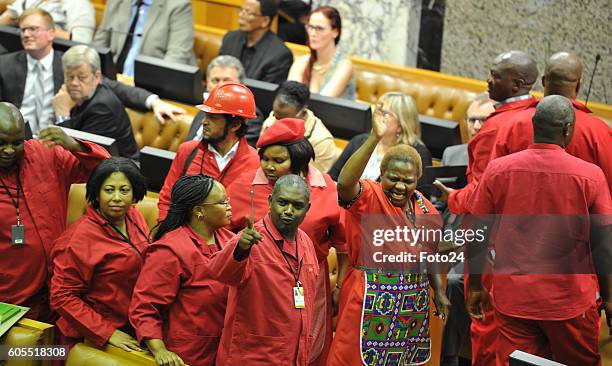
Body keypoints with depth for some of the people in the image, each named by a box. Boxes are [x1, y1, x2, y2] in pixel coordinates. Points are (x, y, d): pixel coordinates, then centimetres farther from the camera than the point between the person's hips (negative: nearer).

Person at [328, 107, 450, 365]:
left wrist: (439, 291, 13)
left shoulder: (424, 208, 10)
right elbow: (345, 183, -33)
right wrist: (374, 139, -39)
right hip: (371, 301, -6)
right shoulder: (368, 197, -10)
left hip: (413, 302, 6)